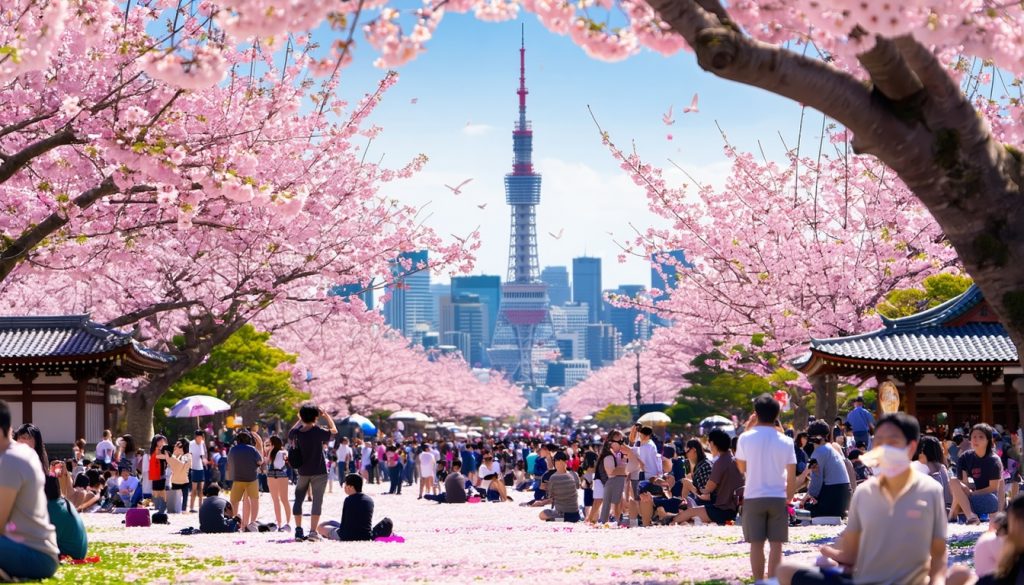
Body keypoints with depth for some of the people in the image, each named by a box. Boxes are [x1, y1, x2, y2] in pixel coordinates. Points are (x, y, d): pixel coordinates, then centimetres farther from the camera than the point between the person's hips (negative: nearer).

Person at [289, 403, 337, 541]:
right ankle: (313, 531, -6)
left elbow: (290, 435, 18)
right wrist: (326, 415, 8)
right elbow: (334, 430, 1)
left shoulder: (296, 432, -6)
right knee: (317, 501, 0)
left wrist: (300, 421, 19)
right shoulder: (319, 432, -16)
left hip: (302, 472, 3)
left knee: (298, 500, 14)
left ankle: (298, 530, 8)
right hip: (319, 472, -3)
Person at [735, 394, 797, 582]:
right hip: (778, 498, 0)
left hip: (753, 497, 0)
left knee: (756, 544, 4)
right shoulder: (785, 441, -2)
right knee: (776, 544, 3)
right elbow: (792, 477, -3)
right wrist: (788, 499, 10)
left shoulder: (745, 438, -5)